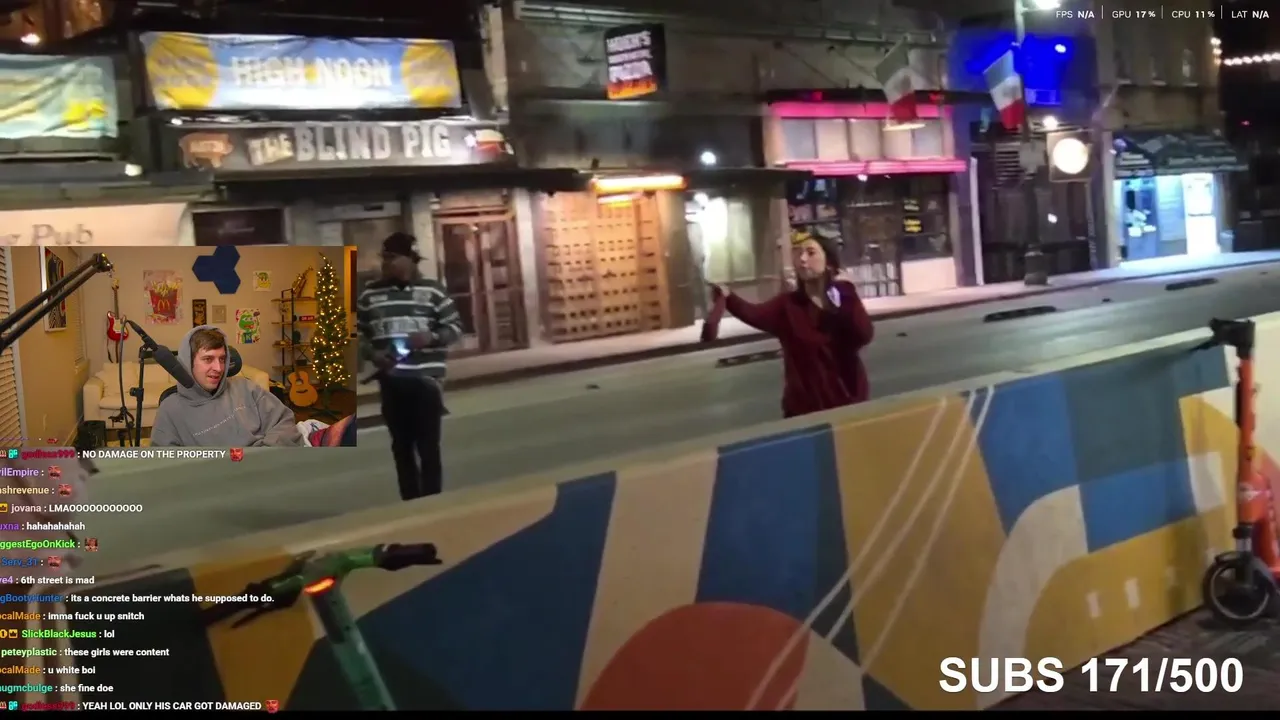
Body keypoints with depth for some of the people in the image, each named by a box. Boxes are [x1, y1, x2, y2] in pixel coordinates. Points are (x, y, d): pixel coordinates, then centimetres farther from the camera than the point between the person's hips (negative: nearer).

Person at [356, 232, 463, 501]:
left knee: (428, 447, -1)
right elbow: (358, 332, 11)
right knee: (401, 446, 9)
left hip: (426, 379, -3)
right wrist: (372, 354, -8)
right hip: (390, 381, 3)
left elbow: (455, 326, 3)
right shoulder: (370, 294, 7)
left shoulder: (432, 290, 0)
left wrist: (432, 338, -16)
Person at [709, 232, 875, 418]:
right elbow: (756, 314, -26)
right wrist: (728, 299, -44)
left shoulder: (844, 299, -2)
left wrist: (847, 294, -19)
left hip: (849, 402, 1)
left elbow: (864, 336, -20)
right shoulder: (787, 303, -5)